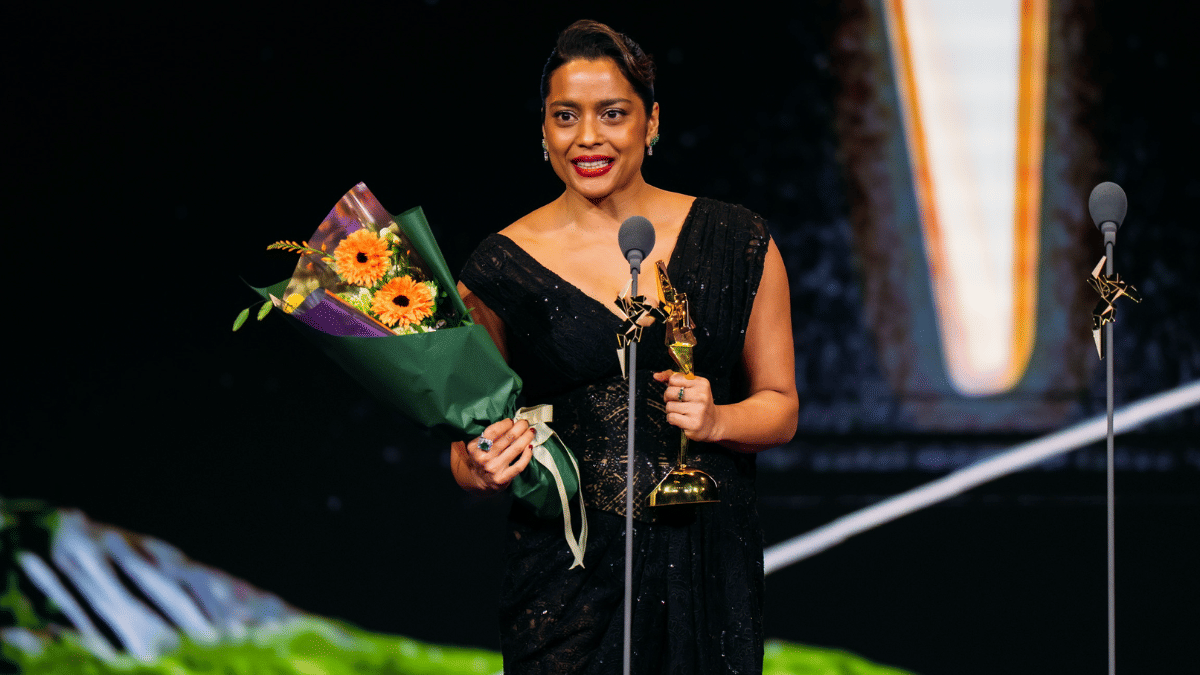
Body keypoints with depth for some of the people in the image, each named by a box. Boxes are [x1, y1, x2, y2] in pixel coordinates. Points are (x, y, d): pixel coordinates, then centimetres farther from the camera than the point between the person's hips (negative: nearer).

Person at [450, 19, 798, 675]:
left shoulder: (737, 245, 2)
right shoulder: (499, 268, 0)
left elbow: (779, 405, 7)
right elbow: (469, 448, 5)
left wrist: (717, 420, -14)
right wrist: (482, 468, -18)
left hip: (706, 566, 1)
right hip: (567, 575, -1)